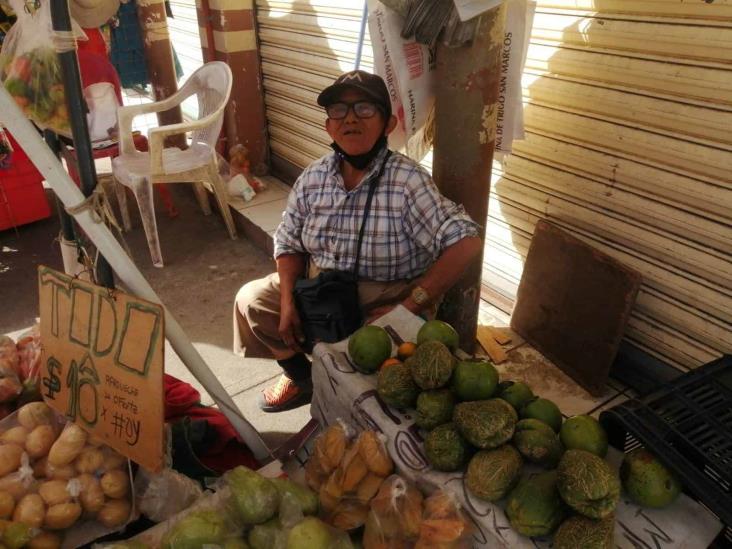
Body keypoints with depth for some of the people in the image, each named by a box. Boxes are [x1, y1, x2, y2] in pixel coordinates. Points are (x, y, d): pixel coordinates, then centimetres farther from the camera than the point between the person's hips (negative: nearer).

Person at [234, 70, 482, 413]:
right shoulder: (314, 177, -4)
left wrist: (408, 306, -27)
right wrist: (288, 301, -9)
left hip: (385, 303, -5)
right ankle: (301, 375, 24)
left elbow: (466, 243, -27)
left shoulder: (407, 181, -21)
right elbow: (289, 244, 6)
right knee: (251, 301, 2)